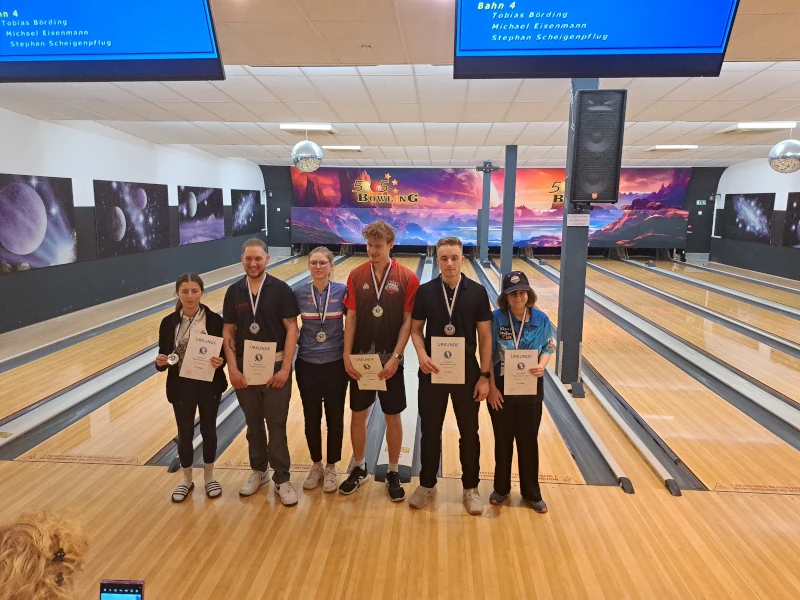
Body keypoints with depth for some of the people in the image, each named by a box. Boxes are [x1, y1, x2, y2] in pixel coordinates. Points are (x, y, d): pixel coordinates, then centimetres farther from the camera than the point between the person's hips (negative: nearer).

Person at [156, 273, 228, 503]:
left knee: (208, 431, 13)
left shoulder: (214, 320, -9)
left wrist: (220, 361, -25)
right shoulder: (169, 322, -5)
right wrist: (161, 362, -21)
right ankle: (186, 479, 34)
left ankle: (209, 477, 34)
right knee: (185, 433, 13)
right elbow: (163, 357, 1)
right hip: (181, 387, 1)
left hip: (209, 385, -1)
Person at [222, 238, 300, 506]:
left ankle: (282, 479, 15)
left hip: (275, 367, -3)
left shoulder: (281, 290, -8)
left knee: (276, 424, 3)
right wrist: (232, 368, -5)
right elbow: (228, 333, 4)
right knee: (253, 423, 16)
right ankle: (258, 471, 33)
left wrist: (285, 368, -14)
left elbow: (291, 330, -9)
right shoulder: (234, 292, 2)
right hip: (245, 368, 3)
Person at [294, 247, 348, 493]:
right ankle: (316, 465, 31)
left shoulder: (343, 291, -7)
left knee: (334, 418, 9)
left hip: (336, 364, -1)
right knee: (311, 418, 11)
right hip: (306, 364, 1)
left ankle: (331, 467, 27)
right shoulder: (298, 293, -4)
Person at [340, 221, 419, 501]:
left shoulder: (407, 278, -8)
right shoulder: (356, 275, -1)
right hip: (360, 358, 2)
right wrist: (347, 356, -7)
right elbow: (351, 318, 0)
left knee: (393, 417, 9)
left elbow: (408, 321, -8)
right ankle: (359, 469, 31)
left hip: (390, 360, -2)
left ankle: (393, 474, 26)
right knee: (358, 414, 13)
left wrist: (395, 357, -14)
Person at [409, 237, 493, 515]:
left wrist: (485, 375, -6)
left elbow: (485, 336, -3)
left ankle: (471, 487, 30)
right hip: (432, 371, 1)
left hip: (466, 371, 0)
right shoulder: (425, 291, -4)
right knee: (430, 430, 12)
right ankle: (427, 484, 31)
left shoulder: (477, 292, -6)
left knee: (469, 432, 12)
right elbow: (415, 329, 2)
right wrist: (421, 354, -17)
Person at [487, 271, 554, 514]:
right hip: (501, 388, -1)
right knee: (503, 439, 13)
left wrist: (542, 366, -18)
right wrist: (491, 387, -12)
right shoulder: (496, 319, -12)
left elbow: (548, 348, 3)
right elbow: (488, 355, -8)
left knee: (529, 440, 13)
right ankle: (501, 488, 32)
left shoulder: (541, 319, -7)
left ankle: (532, 492, 30)